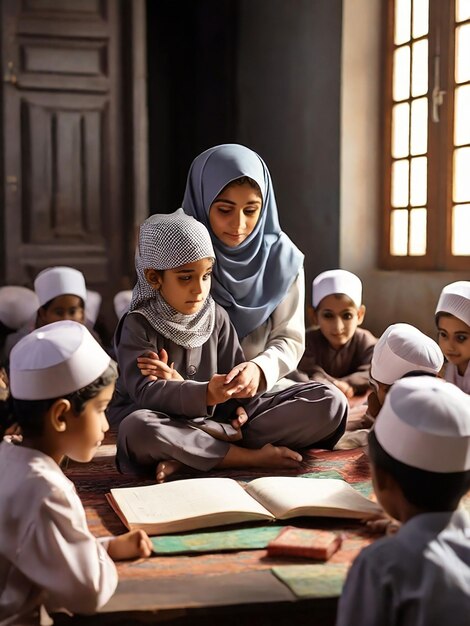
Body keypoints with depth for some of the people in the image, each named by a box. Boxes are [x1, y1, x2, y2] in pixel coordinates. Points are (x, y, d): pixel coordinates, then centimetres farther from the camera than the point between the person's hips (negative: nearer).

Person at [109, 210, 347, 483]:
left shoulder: (217, 317, 6)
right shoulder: (139, 325, -7)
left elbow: (236, 378, 3)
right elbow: (145, 392, -21)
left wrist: (180, 388, -15)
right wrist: (204, 394, -38)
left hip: (218, 420, 4)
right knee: (136, 428, -42)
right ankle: (249, 456, -25)